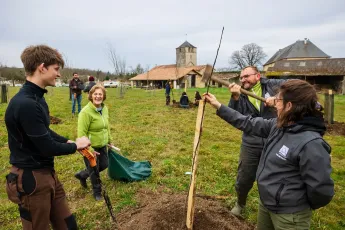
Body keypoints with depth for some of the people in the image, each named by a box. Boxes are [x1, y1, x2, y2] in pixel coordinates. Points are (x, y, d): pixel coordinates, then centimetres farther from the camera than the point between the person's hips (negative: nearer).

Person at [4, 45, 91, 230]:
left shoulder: (37, 98, 5)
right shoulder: (25, 104, -27)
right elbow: (47, 147, -24)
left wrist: (69, 142, 2)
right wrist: (76, 146, -8)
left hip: (47, 173, 9)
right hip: (31, 178, -9)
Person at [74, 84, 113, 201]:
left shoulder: (105, 108, 2)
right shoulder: (86, 112, -23)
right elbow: (81, 133, -23)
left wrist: (109, 140, 21)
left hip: (102, 145, 8)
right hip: (91, 147, -8)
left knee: (104, 165, 21)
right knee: (94, 170, 10)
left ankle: (82, 175, 44)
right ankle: (97, 192, 34)